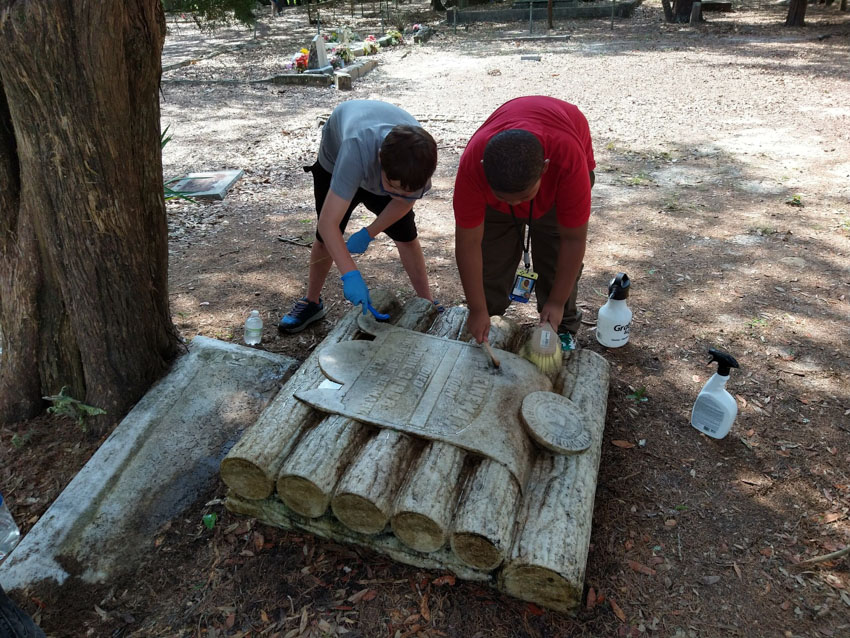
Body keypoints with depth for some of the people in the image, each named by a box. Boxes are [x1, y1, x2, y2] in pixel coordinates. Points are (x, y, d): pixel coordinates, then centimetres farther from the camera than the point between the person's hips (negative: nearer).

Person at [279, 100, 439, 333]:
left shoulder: (420, 156, -39)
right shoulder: (356, 150, -51)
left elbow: (405, 201, -16)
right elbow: (328, 223, -50)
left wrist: (368, 234, -21)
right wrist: (351, 275, -58)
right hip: (336, 160, -2)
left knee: (406, 237, -2)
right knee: (327, 238, 2)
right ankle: (311, 302, 23)